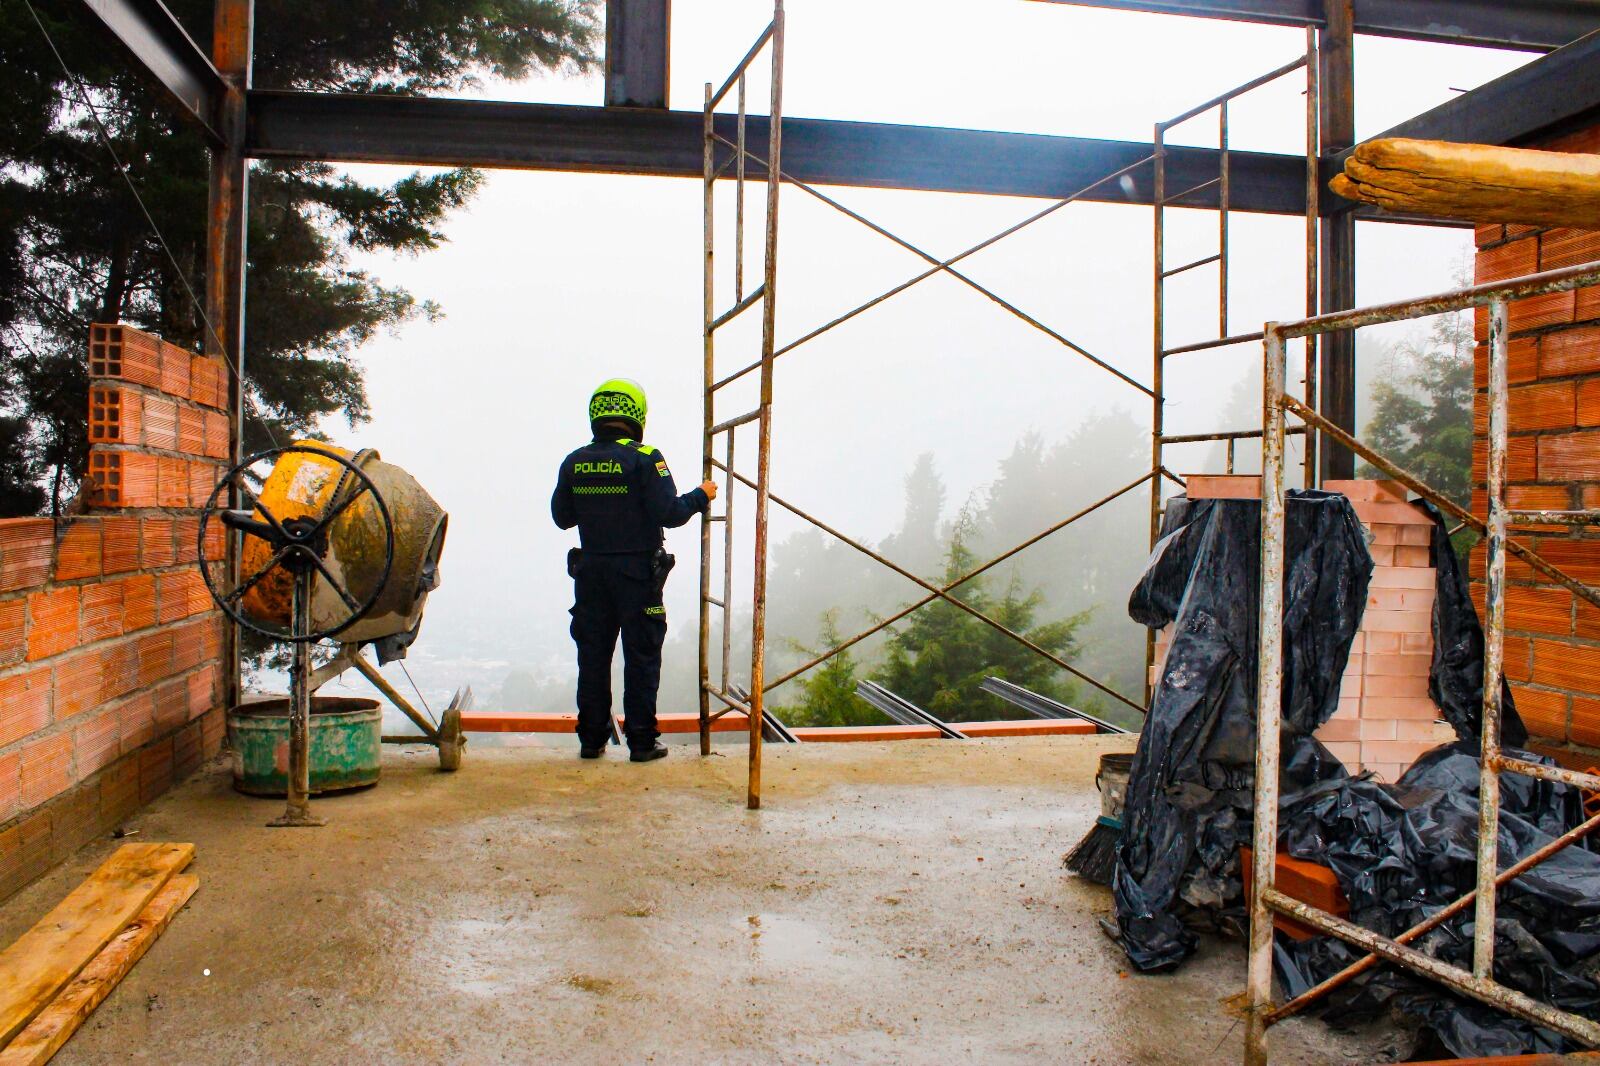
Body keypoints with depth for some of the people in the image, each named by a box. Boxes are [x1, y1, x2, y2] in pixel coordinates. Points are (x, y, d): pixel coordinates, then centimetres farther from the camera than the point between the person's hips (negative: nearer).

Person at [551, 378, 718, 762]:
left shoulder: (574, 463, 3)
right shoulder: (644, 459, -12)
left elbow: (561, 516, 10)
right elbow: (669, 513, -16)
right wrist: (701, 497, 1)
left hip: (591, 572, 4)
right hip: (637, 573, -4)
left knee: (593, 656, 11)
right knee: (641, 658, 4)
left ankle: (591, 738, 16)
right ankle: (642, 741, 6)